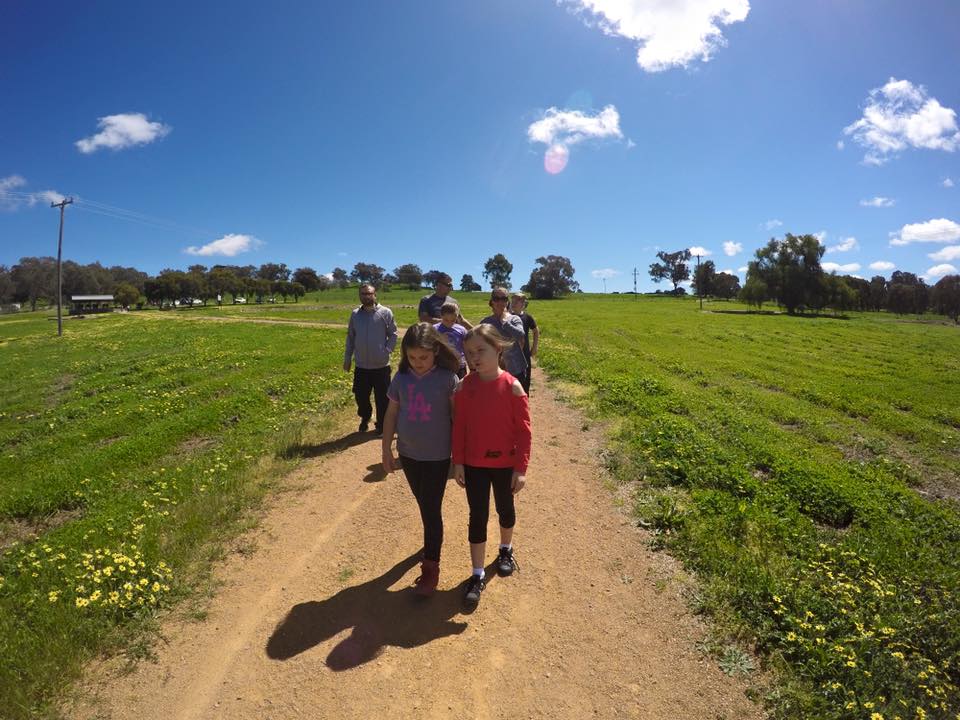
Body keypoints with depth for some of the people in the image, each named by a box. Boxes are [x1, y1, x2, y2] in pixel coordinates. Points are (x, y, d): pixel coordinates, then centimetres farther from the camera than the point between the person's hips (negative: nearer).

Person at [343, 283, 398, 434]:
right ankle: (365, 418, 39)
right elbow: (350, 337, 11)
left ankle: (382, 425, 24)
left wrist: (387, 351, -13)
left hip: (381, 366, -3)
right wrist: (347, 358, 10)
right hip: (361, 366, 3)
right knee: (360, 396, 14)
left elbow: (393, 335, -2)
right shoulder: (355, 314, 4)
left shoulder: (386, 312, -6)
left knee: (382, 398, 6)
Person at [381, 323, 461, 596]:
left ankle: (431, 566, 16)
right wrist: (386, 451, 7)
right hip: (408, 454, 4)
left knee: (431, 510, 2)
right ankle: (432, 541, 44)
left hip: (437, 456, -4)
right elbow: (391, 415, 4)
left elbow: (457, 416, -8)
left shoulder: (447, 378, -15)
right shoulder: (401, 378, -5)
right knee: (423, 505, 20)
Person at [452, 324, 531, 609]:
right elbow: (459, 426, -2)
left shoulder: (512, 386, -17)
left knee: (505, 509, 20)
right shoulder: (465, 386, -9)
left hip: (504, 464, -1)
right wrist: (458, 462, -2)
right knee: (477, 516, 8)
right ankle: (477, 575, 21)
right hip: (474, 464, 1)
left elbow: (523, 430, -13)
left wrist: (521, 468, -12)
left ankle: (506, 550, 48)